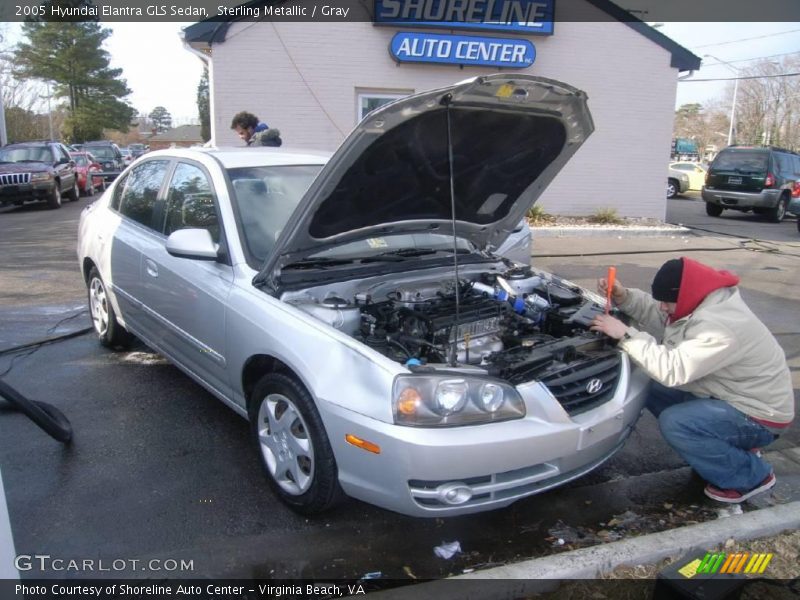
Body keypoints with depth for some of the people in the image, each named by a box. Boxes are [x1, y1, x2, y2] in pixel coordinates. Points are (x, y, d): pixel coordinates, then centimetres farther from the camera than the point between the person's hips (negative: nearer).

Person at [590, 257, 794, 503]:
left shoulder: (722, 326, -34)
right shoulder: (703, 301, -4)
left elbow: (673, 369, -37)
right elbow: (657, 315, 4)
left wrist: (625, 334, -32)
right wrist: (624, 297, -14)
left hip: (758, 414, -10)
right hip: (730, 395, 10)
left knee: (674, 423, -26)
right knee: (655, 390, 4)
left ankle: (751, 476, -3)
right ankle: (731, 445, 15)